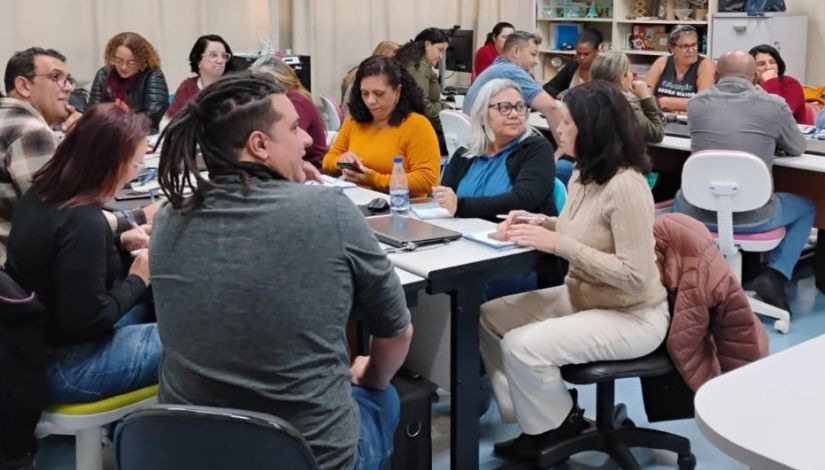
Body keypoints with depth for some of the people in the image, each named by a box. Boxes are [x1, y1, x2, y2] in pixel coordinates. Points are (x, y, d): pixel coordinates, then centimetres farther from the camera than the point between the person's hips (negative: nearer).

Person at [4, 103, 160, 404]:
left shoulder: (42, 192, -1)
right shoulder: (82, 221, -28)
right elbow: (88, 320, -25)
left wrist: (120, 242, 6)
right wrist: (137, 279, -11)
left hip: (36, 342, 10)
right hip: (61, 364, -10)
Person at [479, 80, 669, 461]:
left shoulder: (625, 186, -26)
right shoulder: (584, 174, 2)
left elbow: (635, 276, -29)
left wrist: (557, 244, -28)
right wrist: (540, 222, -3)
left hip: (631, 316, -10)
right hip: (581, 297, 10)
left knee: (523, 345, -24)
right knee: (489, 317, 4)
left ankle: (556, 427, 4)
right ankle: (534, 415, 12)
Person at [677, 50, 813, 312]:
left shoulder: (697, 103, 3)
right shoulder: (774, 105, -3)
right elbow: (798, 149, 14)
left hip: (700, 213, 3)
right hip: (752, 215, -2)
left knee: (680, 199, 39)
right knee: (807, 207, 28)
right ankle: (775, 275, 9)